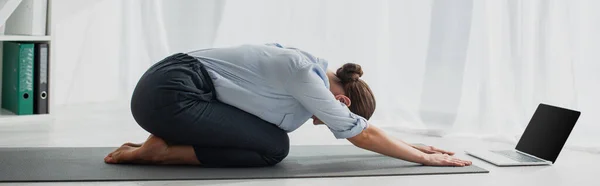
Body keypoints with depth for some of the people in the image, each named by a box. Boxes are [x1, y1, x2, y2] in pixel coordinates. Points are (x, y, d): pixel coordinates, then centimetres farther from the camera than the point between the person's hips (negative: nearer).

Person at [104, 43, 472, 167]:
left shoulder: (313, 70, 14)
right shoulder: (305, 76, -13)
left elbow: (360, 129, 23)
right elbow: (361, 134, -9)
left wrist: (411, 146, 24)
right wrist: (423, 158, -1)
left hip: (168, 86, 10)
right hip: (169, 93, -10)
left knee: (269, 135, 15)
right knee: (273, 147, -7)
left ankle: (165, 140, 8)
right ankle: (161, 151, -7)